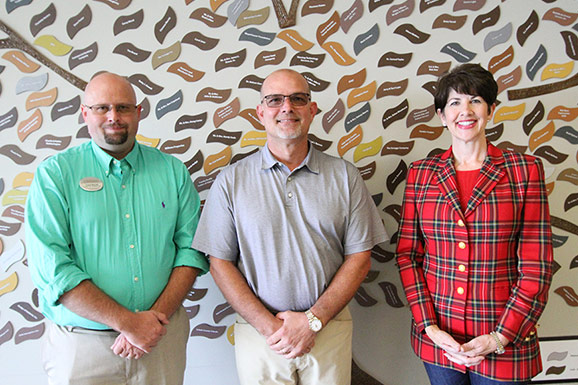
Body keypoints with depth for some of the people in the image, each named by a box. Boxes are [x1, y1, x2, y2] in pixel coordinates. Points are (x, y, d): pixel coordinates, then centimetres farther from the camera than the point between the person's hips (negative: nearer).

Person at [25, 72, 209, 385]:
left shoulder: (173, 171, 4)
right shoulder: (54, 174, -5)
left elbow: (191, 247, 0)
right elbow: (50, 268, -13)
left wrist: (157, 316, -13)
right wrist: (128, 322, -17)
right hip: (83, 344, -2)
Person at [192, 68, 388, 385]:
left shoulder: (344, 175, 0)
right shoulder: (231, 180, -2)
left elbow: (359, 256, -1)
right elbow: (220, 262, -3)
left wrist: (313, 319, -10)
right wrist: (269, 325, -12)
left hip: (329, 331, 1)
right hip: (258, 333, 0)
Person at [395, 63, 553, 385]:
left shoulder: (525, 170, -4)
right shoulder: (421, 173, 2)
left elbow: (536, 265, -6)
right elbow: (408, 254, 3)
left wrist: (500, 337, -11)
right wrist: (429, 325, -6)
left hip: (504, 342, -1)